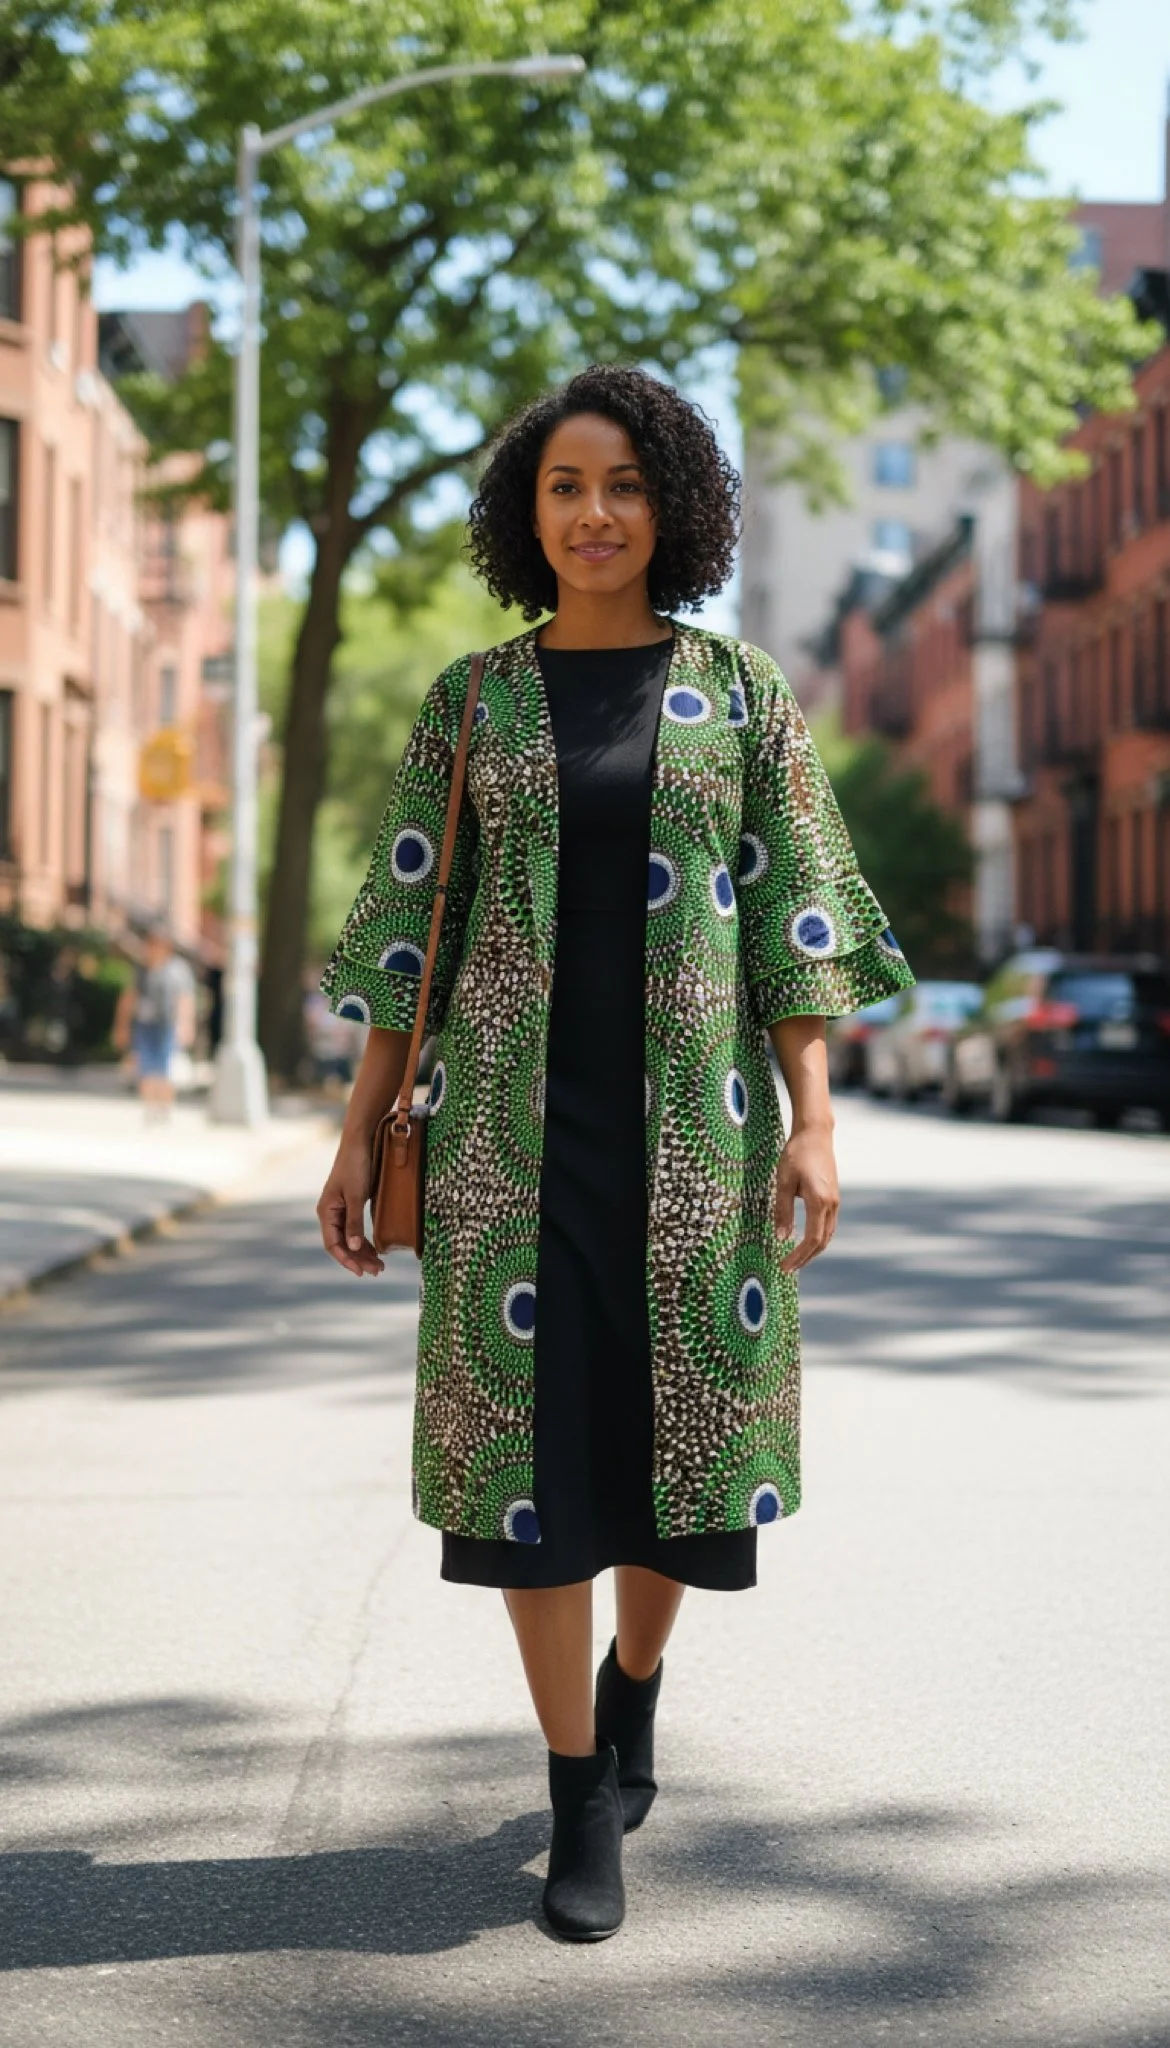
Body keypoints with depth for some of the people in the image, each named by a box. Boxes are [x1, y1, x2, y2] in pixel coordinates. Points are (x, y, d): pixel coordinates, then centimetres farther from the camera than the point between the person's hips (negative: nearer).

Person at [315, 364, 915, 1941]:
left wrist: (813, 1121, -7)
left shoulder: (741, 687, 5)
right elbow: (413, 925, 7)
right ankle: (584, 1804, 8)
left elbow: (792, 919, 2)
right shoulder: (471, 699, 6)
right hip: (517, 1115, 0)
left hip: (692, 1114, 0)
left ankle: (635, 1681, 37)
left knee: (678, 1424, 6)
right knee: (531, 1437, -3)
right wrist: (360, 1135, 2)